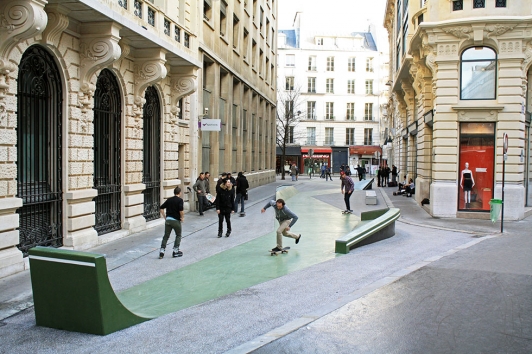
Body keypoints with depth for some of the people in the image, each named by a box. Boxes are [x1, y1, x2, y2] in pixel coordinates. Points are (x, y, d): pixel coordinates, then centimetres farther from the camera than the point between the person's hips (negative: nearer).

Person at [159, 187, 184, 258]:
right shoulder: (180, 200, -6)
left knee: (166, 236, 10)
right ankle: (175, 251, 9)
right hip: (176, 220, -4)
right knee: (178, 235, 12)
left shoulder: (169, 199, 11)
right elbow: (181, 210, -19)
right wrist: (182, 217, -4)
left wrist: (165, 217, 12)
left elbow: (161, 208, 7)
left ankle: (162, 250, 1)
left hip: (168, 219, 4)